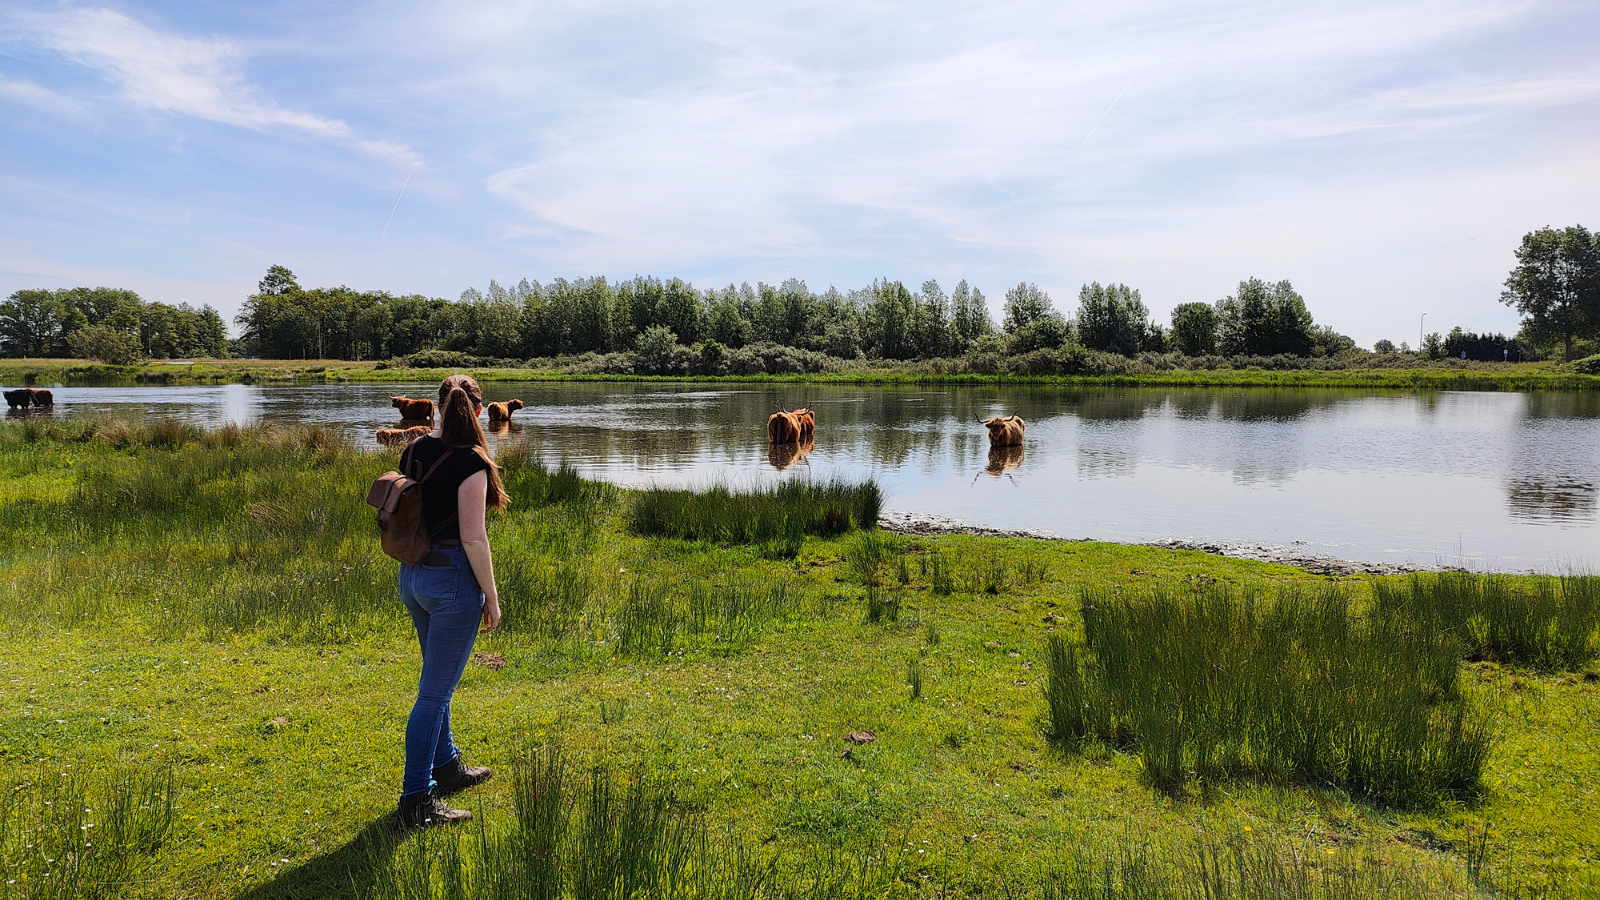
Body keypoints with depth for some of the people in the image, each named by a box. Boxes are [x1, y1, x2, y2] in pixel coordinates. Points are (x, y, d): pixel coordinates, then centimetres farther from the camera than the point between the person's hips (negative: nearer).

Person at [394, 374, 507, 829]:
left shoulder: (414, 450, 5)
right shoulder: (469, 462, -18)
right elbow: (472, 538, -19)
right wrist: (491, 597, -10)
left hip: (412, 573, 9)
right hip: (453, 578, -8)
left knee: (437, 678, 24)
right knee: (435, 690, 0)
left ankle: (446, 765, 40)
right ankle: (417, 799, 8)